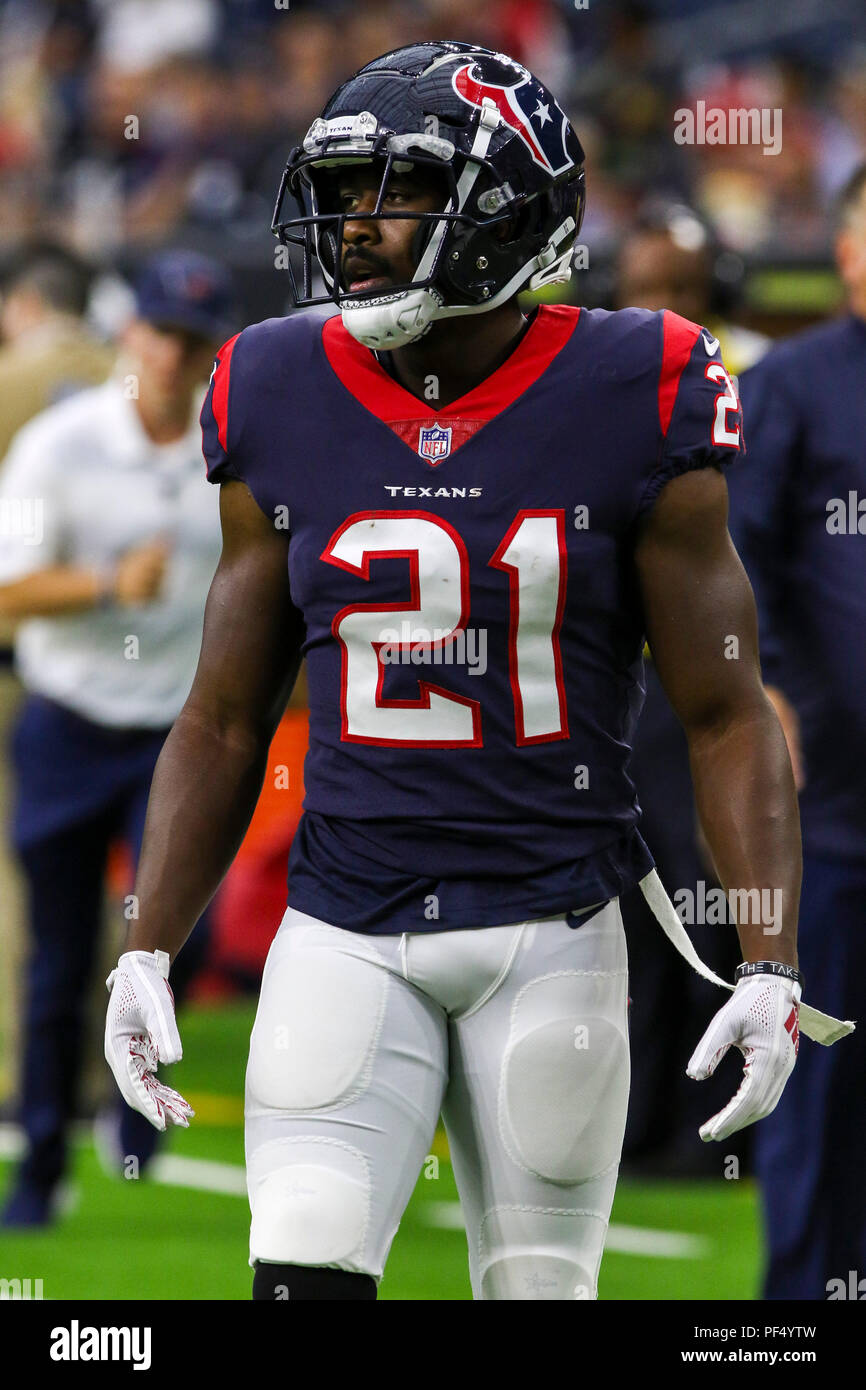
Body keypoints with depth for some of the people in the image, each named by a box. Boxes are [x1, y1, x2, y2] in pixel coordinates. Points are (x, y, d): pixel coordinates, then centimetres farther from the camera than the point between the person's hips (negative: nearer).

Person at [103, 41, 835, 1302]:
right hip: (345, 937, 2)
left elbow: (727, 717, -2)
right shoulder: (282, 408, 3)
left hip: (550, 930, -2)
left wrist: (770, 964, -10)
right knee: (306, 1274, -12)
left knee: (538, 1289, 5)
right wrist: (146, 953, 3)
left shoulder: (629, 405, -5)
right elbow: (224, 725, 10)